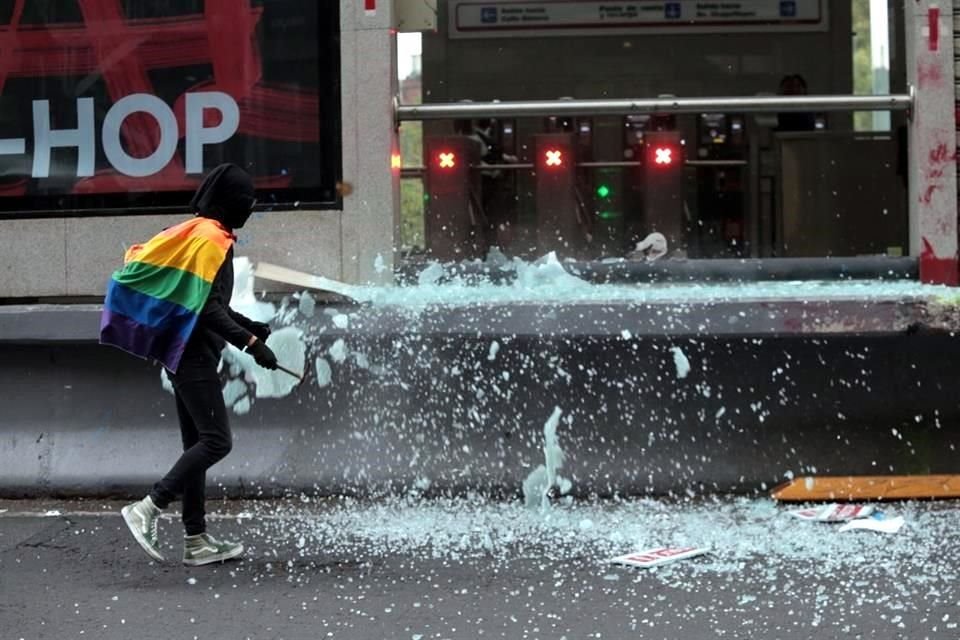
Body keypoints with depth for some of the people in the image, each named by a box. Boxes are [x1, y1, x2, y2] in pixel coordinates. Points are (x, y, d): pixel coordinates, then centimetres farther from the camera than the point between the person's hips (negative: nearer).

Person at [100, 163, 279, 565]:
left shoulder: (196, 233, 16)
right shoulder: (212, 240, -14)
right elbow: (210, 309, -21)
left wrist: (248, 326, 24)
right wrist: (250, 342, -24)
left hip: (184, 353, 10)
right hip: (195, 354, -10)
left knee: (198, 444, 11)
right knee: (217, 441, -12)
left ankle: (196, 540, 14)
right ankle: (147, 510, -12)